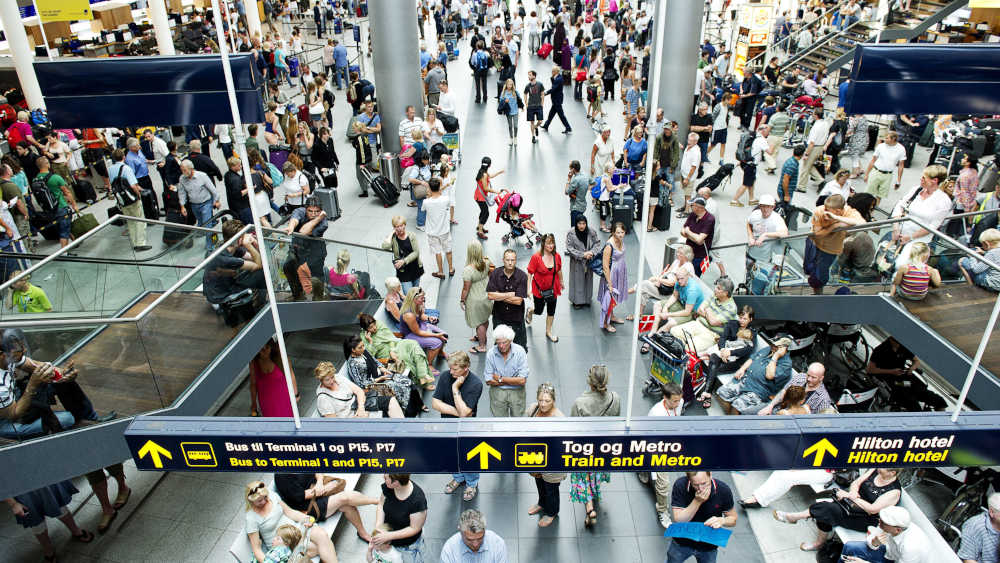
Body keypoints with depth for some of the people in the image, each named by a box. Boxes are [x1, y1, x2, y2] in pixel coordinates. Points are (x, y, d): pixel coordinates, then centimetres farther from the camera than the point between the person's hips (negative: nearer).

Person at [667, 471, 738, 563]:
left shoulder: (723, 490, -22)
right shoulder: (680, 486, -26)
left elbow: (733, 519, -5)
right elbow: (678, 520, -24)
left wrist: (722, 520, -28)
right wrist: (697, 501, -35)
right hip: (682, 542, 0)